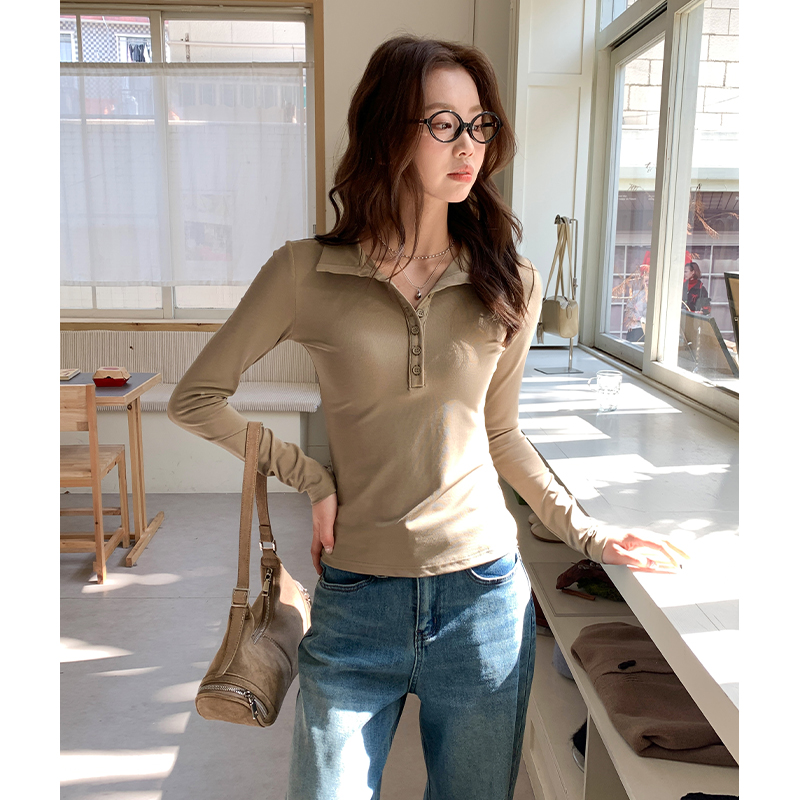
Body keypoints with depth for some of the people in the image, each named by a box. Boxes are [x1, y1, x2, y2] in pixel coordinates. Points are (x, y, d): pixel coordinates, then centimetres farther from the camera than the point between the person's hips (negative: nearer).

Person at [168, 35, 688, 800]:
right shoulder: (307, 272, -8)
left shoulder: (509, 284, 0)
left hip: (483, 599, 2)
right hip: (355, 601, -1)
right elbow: (196, 398, 0)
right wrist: (310, 479, -7)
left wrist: (587, 533, 8)